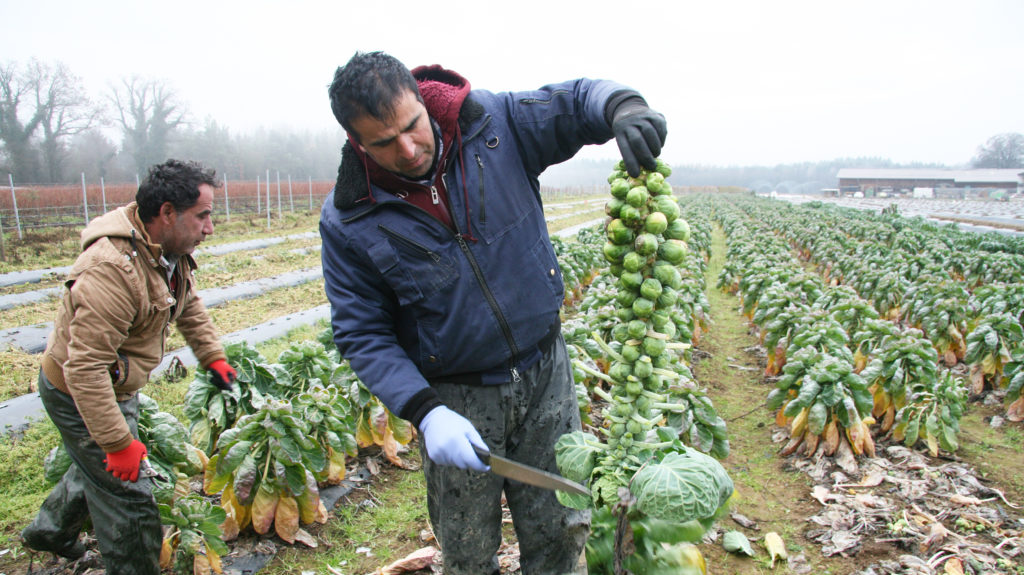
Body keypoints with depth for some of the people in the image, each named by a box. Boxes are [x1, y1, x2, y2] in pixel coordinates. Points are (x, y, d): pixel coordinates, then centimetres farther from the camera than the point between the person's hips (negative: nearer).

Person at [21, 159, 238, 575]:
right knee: (127, 496, -2)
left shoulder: (170, 249, -6)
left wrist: (213, 357, 7)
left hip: (112, 384, 10)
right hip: (80, 395, -10)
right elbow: (85, 368, -36)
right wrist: (119, 443, -33)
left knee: (99, 466, 31)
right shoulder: (112, 270, -36)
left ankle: (50, 530, 56)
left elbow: (189, 306, 13)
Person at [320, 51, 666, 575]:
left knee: (559, 533, 15)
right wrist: (424, 411, -22)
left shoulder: (495, 122, -12)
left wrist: (623, 107, -29)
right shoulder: (348, 222, -13)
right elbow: (362, 334, -10)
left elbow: (577, 100, -4)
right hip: (454, 397, 0)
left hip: (545, 374, 1)